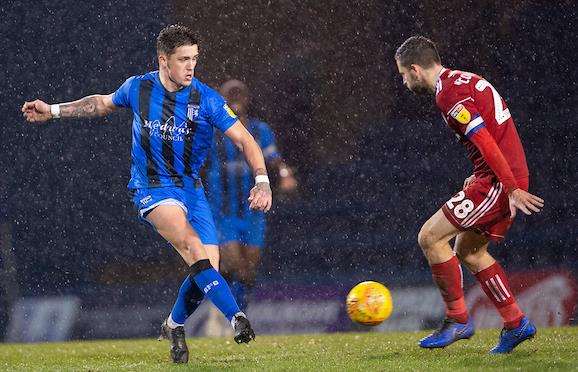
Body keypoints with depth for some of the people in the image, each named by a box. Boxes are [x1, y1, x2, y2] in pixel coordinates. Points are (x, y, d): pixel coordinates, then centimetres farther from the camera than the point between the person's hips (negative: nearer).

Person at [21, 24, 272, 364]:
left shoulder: (207, 100, -8)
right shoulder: (138, 88, -3)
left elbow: (245, 139, -7)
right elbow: (104, 103, 19)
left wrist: (262, 180, -22)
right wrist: (53, 111, 21)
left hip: (191, 188, 2)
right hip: (152, 188, -2)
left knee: (208, 270, -7)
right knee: (191, 244, -29)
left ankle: (174, 326, 23)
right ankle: (236, 317, -36)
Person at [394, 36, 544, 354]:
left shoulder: (448, 93, -14)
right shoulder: (465, 80, 18)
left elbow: (485, 141, -21)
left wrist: (511, 189, -23)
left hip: (498, 183, -10)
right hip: (512, 178, 10)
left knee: (430, 237, -7)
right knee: (468, 251, 18)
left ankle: (458, 319, -2)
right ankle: (516, 324, 17)